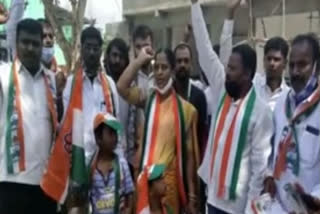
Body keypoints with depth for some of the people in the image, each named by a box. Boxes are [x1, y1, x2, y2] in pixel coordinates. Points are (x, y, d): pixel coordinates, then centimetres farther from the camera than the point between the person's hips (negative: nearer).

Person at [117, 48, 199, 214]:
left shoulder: (184, 108, -1)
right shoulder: (146, 99, 5)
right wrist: (141, 59, -6)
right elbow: (121, 87, -14)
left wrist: (191, 195, 2)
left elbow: (189, 153, 1)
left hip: (169, 179, -1)